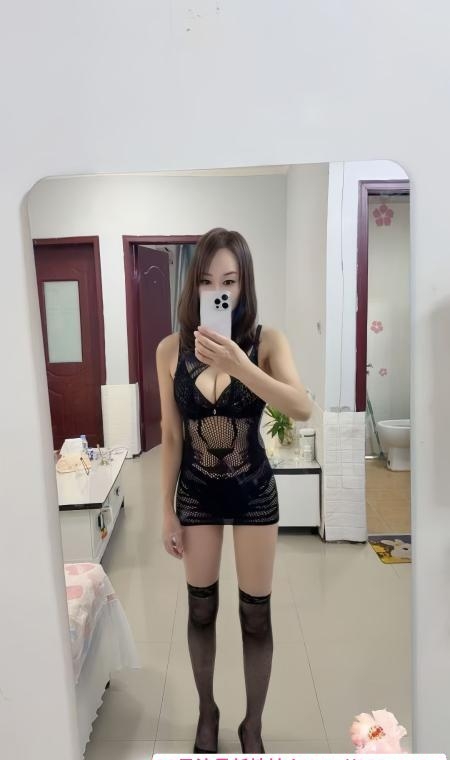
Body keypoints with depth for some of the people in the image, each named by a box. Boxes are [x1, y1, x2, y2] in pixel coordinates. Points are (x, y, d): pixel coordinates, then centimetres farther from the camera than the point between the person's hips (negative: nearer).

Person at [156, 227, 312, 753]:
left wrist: (238, 365, -43)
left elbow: (303, 409, -29)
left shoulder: (267, 341, -13)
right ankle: (207, 712, 45)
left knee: (256, 615, 12)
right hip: (196, 493, 1)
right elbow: (172, 436, -4)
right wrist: (167, 511, 0)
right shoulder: (171, 350, -9)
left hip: (253, 492, -1)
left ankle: (253, 726, 38)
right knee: (201, 609, 17)